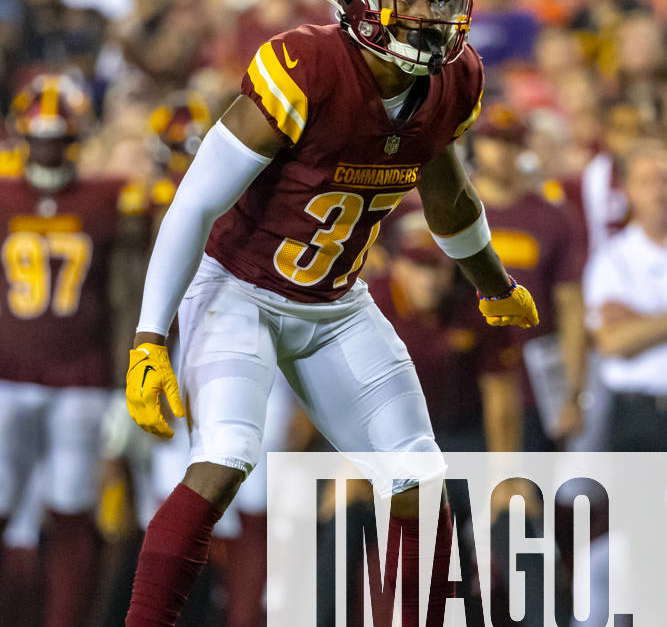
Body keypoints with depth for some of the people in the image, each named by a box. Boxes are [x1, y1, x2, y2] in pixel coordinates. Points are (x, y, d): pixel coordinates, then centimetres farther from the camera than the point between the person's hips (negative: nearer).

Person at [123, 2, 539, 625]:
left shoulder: (452, 86, -7)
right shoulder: (305, 72, -28)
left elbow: (445, 191, 16)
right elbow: (194, 207, -24)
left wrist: (497, 287, 33)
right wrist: (149, 342, -26)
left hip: (335, 309, 6)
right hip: (238, 292, -6)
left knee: (419, 490, 2)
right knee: (222, 467, -28)